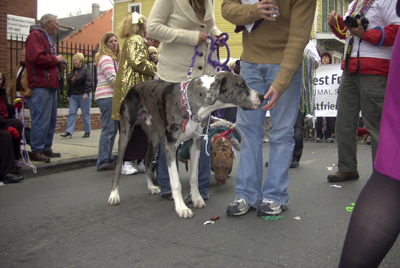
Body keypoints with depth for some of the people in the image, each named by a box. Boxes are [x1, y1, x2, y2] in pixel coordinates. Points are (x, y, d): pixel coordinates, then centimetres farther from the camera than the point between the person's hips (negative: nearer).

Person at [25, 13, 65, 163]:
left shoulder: (47, 37, 25)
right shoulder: (36, 35, -7)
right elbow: (36, 58, -21)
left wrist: (59, 65, 9)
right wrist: (55, 59, -10)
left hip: (50, 84, 10)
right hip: (41, 85, -10)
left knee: (51, 119, 11)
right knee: (41, 119, -11)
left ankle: (46, 148, 18)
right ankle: (36, 151, -6)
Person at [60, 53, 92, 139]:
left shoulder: (85, 70, -5)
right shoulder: (72, 71, 15)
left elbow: (88, 83, -13)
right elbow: (70, 84, 19)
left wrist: (86, 93, -23)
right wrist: (68, 95, 16)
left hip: (84, 96, -6)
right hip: (74, 96, 6)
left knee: (85, 114, 1)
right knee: (71, 113, -1)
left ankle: (87, 132, 10)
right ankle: (69, 131, -2)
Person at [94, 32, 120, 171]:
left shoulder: (115, 59, 23)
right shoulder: (105, 58, -8)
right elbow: (112, 79, -15)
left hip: (112, 96, 10)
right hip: (107, 97, -10)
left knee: (113, 129, 10)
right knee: (109, 129, -10)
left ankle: (108, 159, 17)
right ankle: (103, 162, -7)